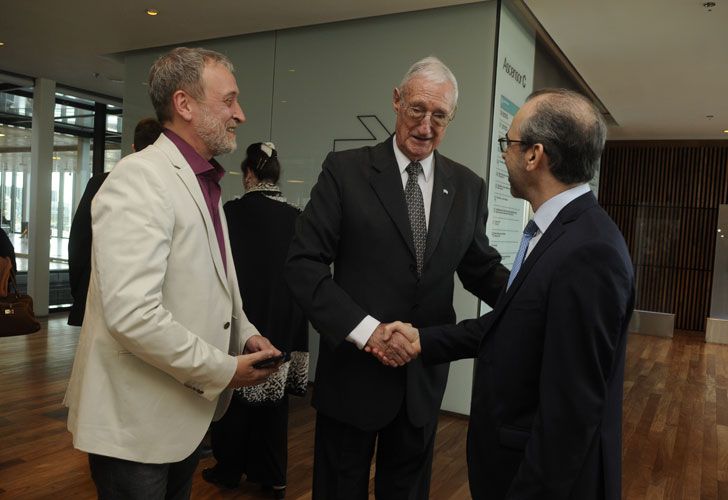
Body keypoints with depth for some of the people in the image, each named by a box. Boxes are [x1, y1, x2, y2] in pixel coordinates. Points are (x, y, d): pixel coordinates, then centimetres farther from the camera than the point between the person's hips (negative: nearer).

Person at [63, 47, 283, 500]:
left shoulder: (205, 183, 12)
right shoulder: (138, 179, -19)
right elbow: (132, 314, -28)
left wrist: (245, 334, 2)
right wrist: (222, 370, -18)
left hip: (188, 410, 9)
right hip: (137, 421, -8)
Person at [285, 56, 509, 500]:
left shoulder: (468, 187, 4)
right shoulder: (346, 170, -7)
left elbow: (481, 268, 7)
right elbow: (304, 263, -11)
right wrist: (364, 328, -21)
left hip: (425, 375, 3)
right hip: (354, 367, -3)